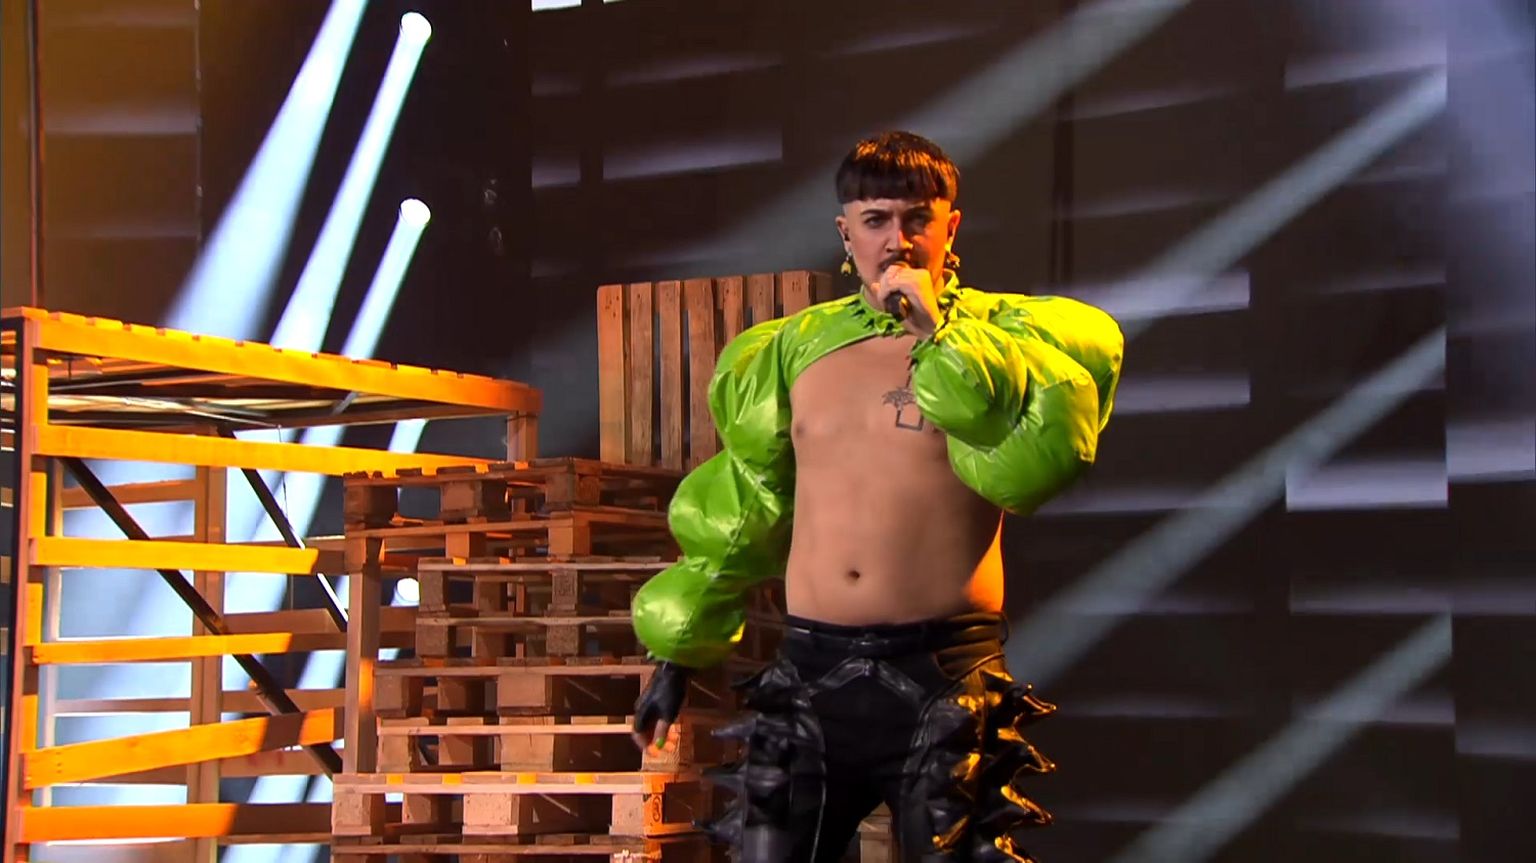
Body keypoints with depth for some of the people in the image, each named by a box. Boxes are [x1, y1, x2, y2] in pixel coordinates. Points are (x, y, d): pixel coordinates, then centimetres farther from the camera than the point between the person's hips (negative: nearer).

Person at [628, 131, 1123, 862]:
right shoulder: (792, 349, 10)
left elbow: (1038, 452, -22)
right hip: (810, 667, 3)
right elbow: (740, 510, 19)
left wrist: (938, 330, -18)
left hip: (944, 672, -3)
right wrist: (680, 651, 21)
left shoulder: (995, 334, 0)